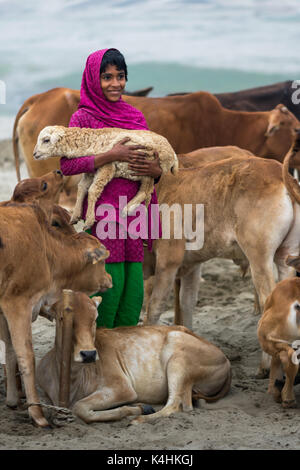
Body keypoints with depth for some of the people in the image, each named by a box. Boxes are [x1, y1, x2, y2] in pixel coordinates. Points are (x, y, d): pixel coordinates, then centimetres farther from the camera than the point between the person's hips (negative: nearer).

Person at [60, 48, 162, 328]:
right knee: (111, 279, -9)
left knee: (134, 282, 3)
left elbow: (149, 159, 20)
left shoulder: (135, 116, 14)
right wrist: (111, 156, -18)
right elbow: (66, 165, -11)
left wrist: (155, 171, -4)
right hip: (102, 208, -5)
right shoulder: (83, 117, -2)